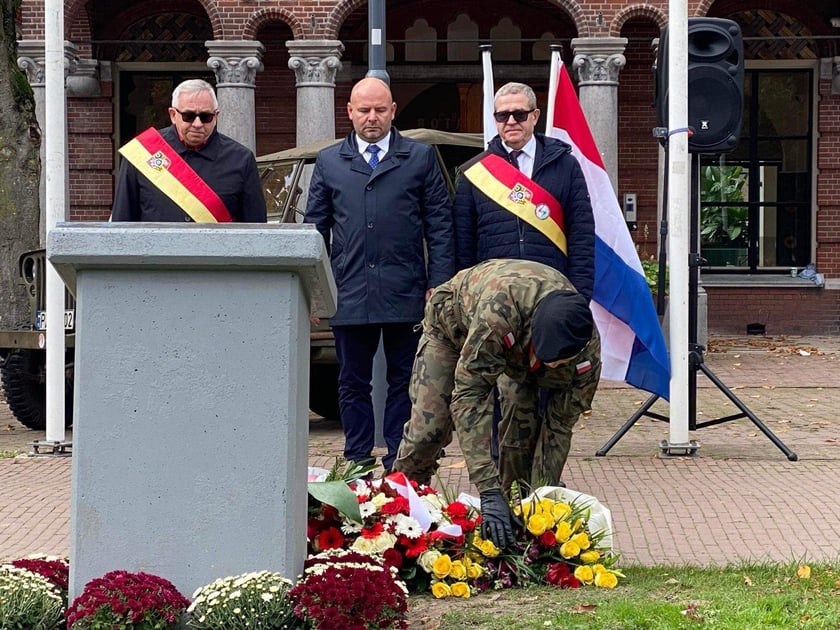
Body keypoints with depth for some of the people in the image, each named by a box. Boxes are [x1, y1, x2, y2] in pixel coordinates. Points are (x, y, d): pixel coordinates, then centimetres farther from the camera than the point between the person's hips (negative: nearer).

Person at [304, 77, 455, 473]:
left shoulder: (421, 158, 6)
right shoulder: (329, 162, 11)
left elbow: (440, 225, 4)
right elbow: (315, 227, 12)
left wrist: (438, 284, -3)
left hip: (405, 294, -1)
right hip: (349, 294, 1)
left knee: (404, 382, 4)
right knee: (353, 385, 7)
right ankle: (358, 466, 14)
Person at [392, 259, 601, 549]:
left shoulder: (587, 350, -35)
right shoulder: (498, 310, -50)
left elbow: (559, 426, -23)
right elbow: (468, 395, -48)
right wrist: (489, 492, -53)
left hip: (519, 345, 3)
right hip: (454, 320, -3)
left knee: (525, 429, -15)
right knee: (428, 428, -10)